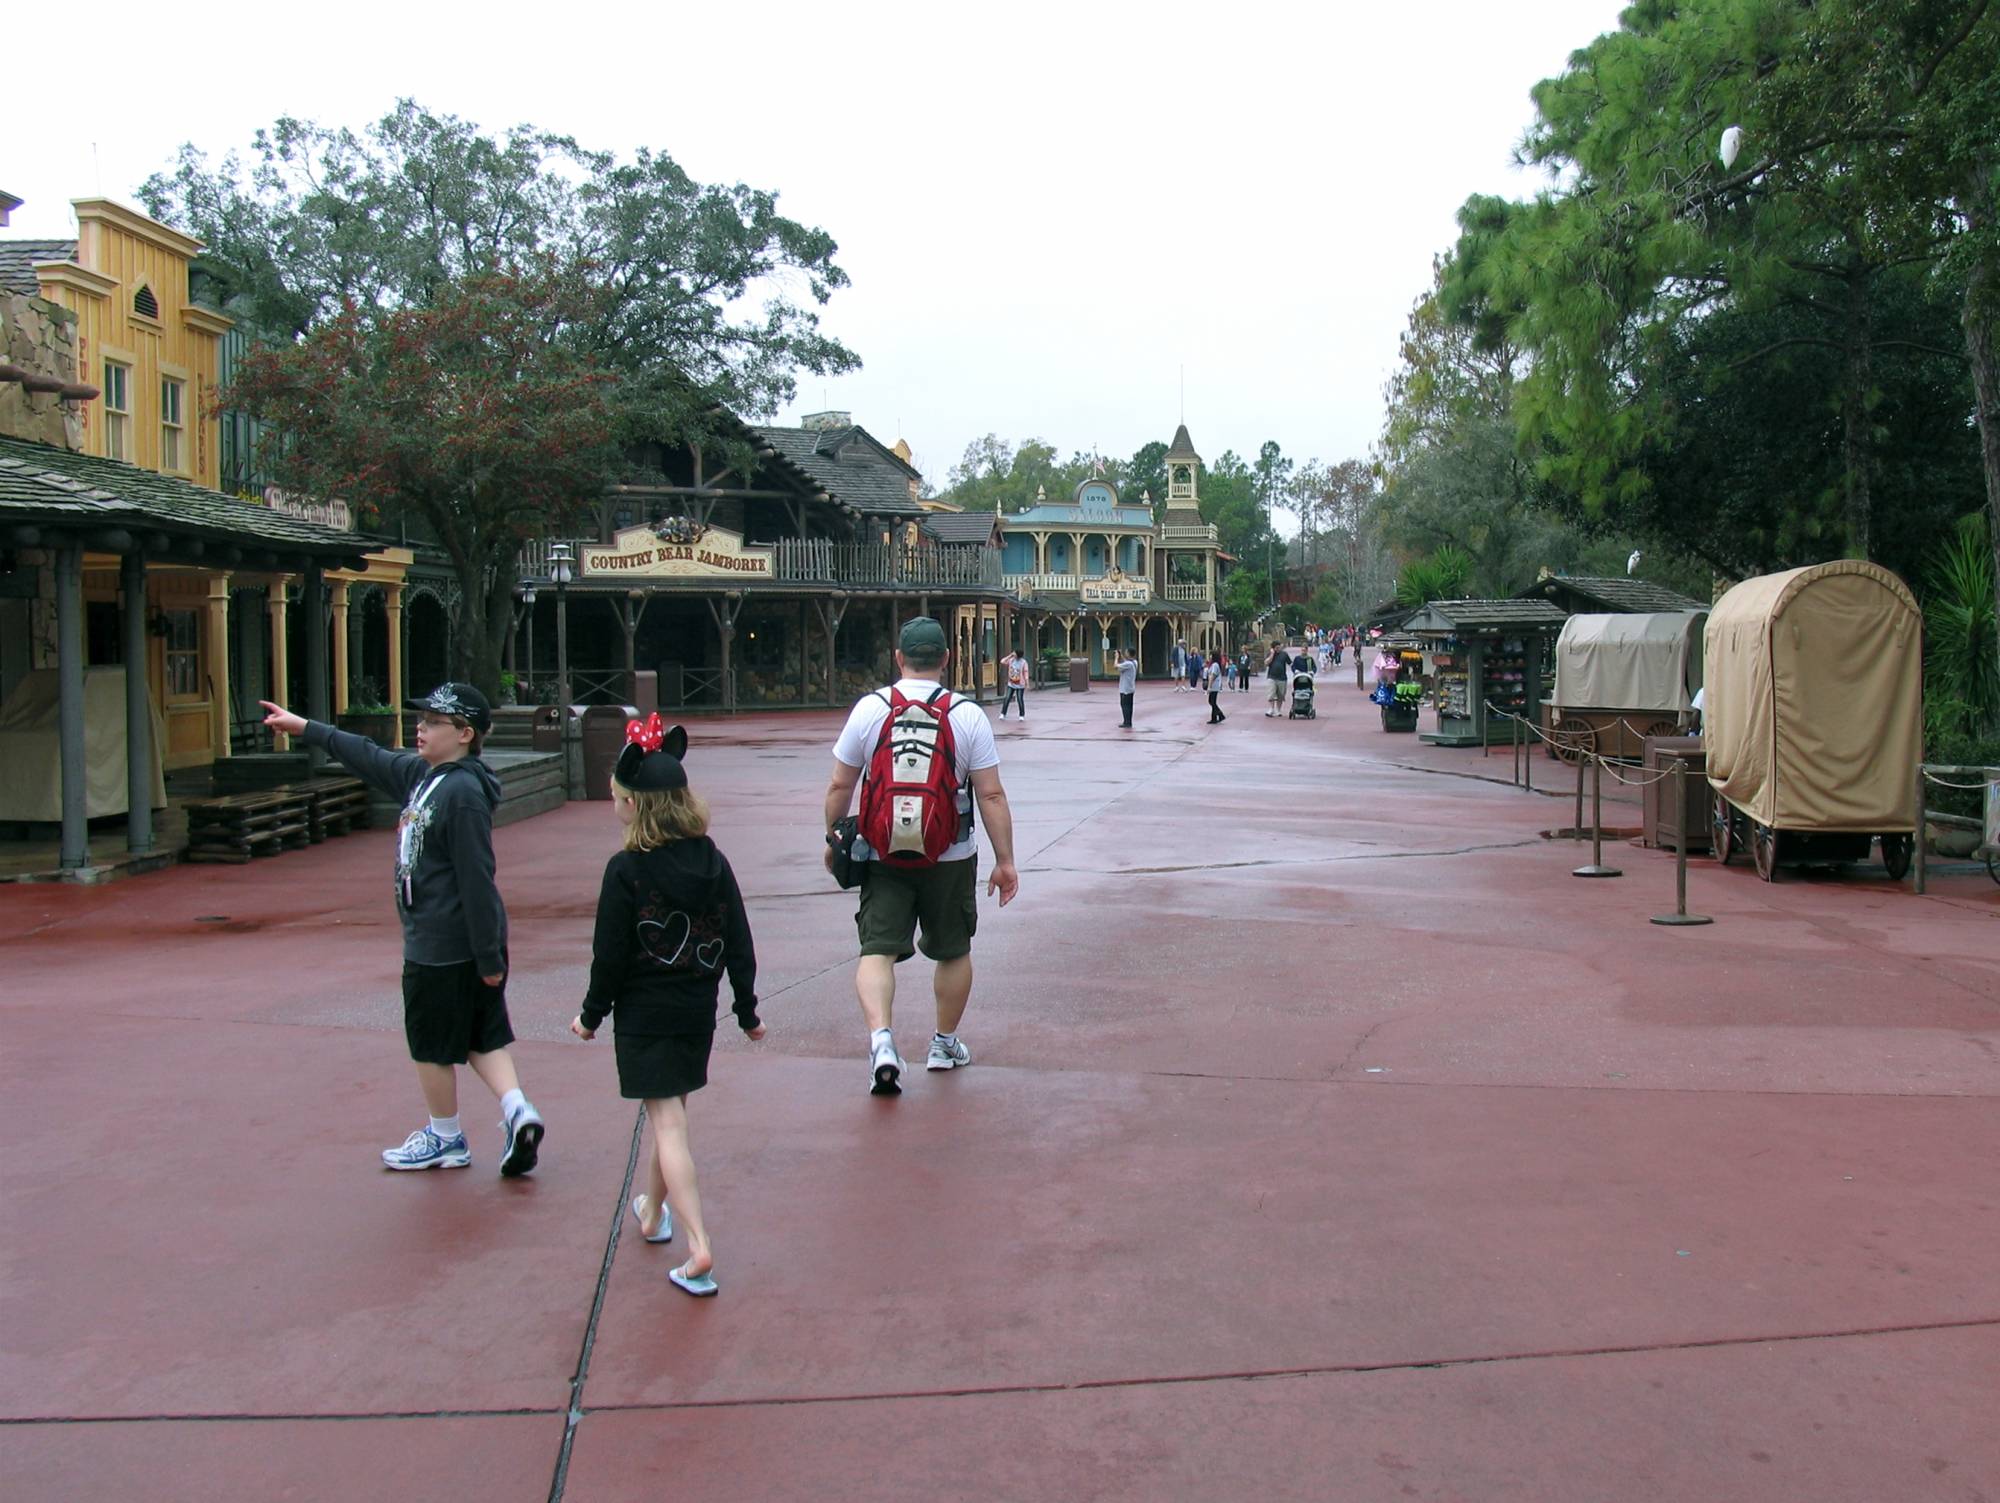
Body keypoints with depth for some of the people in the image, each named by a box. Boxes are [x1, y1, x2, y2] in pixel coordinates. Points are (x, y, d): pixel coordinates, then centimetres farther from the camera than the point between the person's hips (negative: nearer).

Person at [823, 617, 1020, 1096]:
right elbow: (991, 795, -7)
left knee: (877, 950, 0)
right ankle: (945, 1044, 30)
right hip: (950, 858, 0)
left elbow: (840, 787, 1)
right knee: (954, 951, 17)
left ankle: (880, 1038, -22)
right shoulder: (968, 715, -7)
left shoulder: (869, 709, -4)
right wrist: (1005, 860, -1)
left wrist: (833, 839, 16)